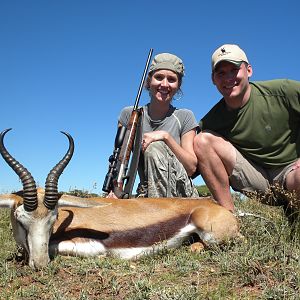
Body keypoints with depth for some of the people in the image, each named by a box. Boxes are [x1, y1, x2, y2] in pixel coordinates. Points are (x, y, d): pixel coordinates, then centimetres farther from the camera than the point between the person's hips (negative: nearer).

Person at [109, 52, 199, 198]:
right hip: (146, 194, 1)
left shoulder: (184, 117, 1)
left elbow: (191, 167, -6)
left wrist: (166, 137, -17)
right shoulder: (129, 115, 5)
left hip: (182, 194, 0)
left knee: (154, 148, -27)